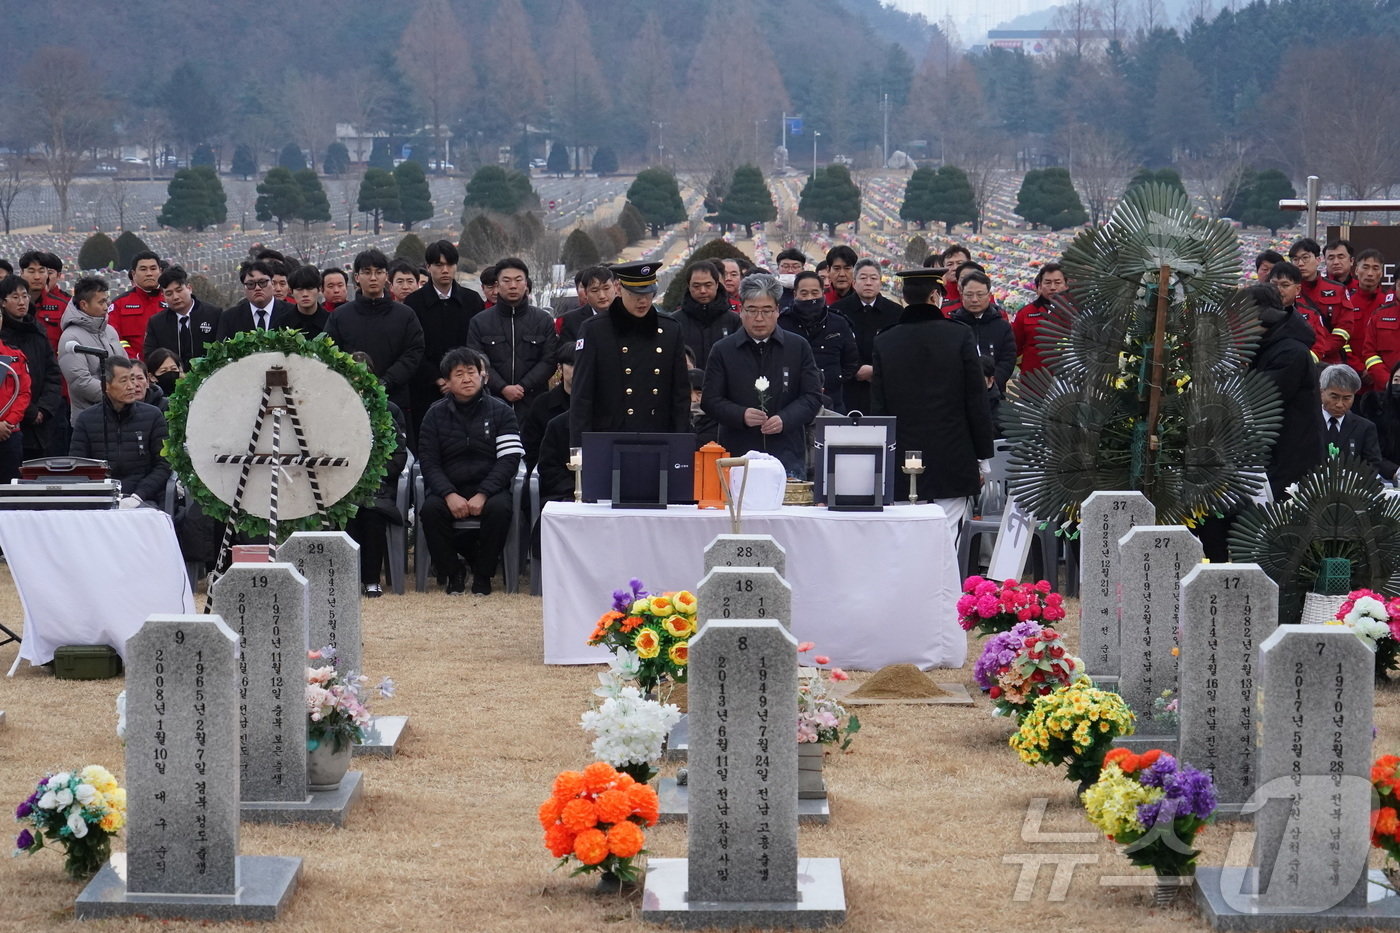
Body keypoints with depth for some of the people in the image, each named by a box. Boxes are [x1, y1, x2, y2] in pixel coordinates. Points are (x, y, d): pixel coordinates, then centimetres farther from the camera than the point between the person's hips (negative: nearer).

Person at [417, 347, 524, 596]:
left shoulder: (500, 411, 4)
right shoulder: (436, 414, 8)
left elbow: (509, 459, -5)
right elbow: (428, 461, 0)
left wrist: (483, 495, -19)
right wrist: (449, 495, -18)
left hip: (489, 488, -1)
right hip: (448, 489, 1)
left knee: (499, 508, -33)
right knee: (430, 510, -30)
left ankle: (483, 574, -13)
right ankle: (453, 572, -10)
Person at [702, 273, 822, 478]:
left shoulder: (798, 347, 8)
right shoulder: (723, 351, 8)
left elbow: (812, 396, 6)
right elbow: (710, 400, 5)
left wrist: (785, 419, -12)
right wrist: (741, 415, -14)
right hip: (738, 452, 0)